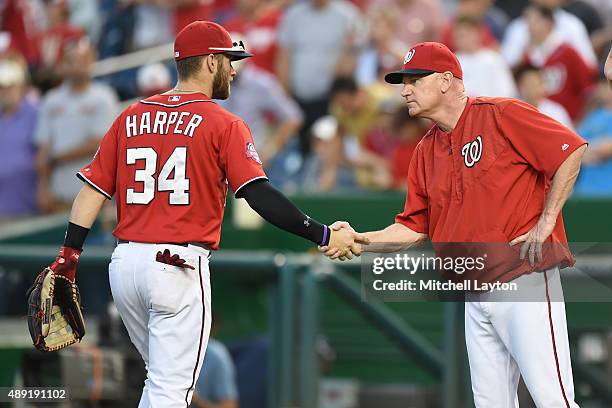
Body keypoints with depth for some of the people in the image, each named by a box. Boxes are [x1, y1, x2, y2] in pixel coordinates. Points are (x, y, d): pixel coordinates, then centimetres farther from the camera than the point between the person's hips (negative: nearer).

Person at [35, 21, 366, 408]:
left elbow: (93, 189, 7)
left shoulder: (131, 117, 11)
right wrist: (323, 235, -13)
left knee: (162, 377, 23)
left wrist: (69, 255, 8)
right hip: (179, 266, -6)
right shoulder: (223, 124, -5)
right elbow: (259, 195, -15)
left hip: (124, 264, 6)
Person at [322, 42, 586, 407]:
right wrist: (359, 241, 1)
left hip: (525, 278, -8)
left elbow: (572, 150, -11)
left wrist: (544, 225, -12)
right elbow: (414, 228, 17)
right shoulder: (427, 151, 16)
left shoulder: (501, 115, -6)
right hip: (475, 293, 8)